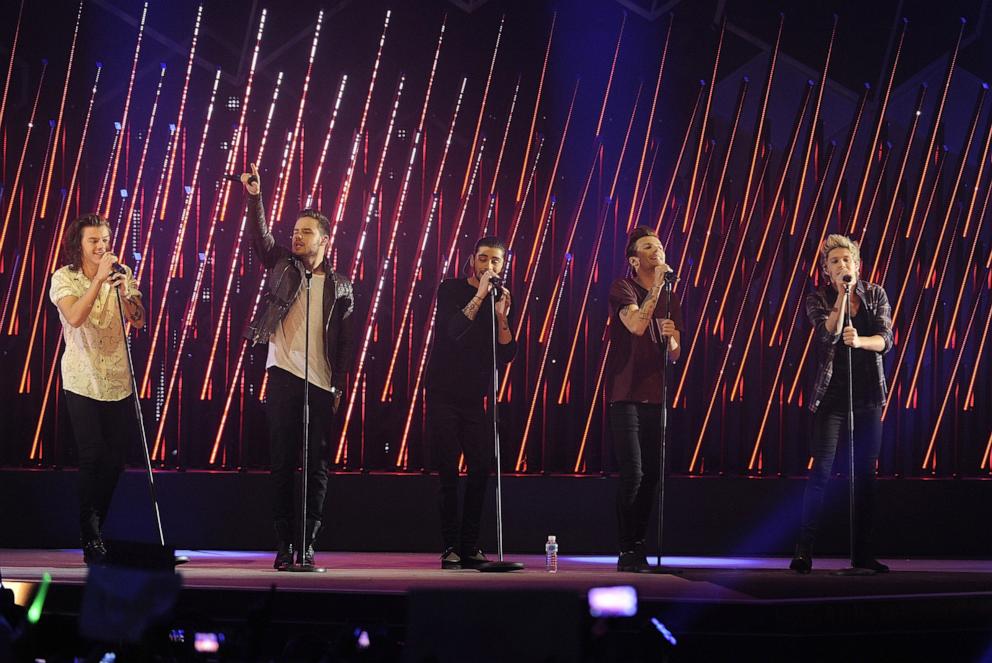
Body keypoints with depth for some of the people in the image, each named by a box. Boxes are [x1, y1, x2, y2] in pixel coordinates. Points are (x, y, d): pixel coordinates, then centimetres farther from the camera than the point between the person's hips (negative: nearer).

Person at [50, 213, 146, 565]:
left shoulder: (122, 274, 4)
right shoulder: (64, 278, -4)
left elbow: (139, 321, -8)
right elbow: (75, 317, -22)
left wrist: (125, 292, -25)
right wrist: (99, 279, -24)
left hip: (117, 380, 3)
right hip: (82, 381, -3)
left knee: (115, 459, 6)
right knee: (93, 457, -10)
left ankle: (96, 528, 25)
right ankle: (91, 539, -1)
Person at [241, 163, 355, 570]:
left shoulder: (340, 287, 11)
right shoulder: (281, 266, 12)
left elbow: (344, 343, 10)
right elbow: (259, 237, -5)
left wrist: (339, 386, 2)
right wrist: (254, 197, -17)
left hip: (320, 385, 1)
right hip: (283, 376, 0)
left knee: (316, 466, 0)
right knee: (282, 463, -1)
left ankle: (307, 544, 3)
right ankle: (283, 544, 3)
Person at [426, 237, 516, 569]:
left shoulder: (500, 300, 8)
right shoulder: (451, 290, -3)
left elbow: (506, 355, -1)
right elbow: (454, 330, -20)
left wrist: (502, 317, -15)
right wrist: (480, 295, -22)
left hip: (475, 398, 4)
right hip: (443, 395, -4)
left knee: (481, 468, 0)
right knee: (449, 473, -5)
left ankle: (470, 547, 7)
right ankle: (450, 548, -3)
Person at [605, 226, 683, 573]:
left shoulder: (670, 299, 16)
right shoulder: (623, 288, -2)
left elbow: (675, 354, 14)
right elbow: (636, 324, -21)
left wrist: (671, 339, -8)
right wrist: (657, 286, -19)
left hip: (655, 396, 6)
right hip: (625, 395, -6)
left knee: (651, 475, 5)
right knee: (632, 472, -12)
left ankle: (638, 549, 14)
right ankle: (626, 552, -7)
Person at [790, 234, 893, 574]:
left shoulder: (875, 295, 5)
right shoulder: (817, 299, 0)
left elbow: (886, 339, -6)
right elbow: (829, 334, -17)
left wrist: (860, 341, -25)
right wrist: (842, 295, -17)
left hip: (868, 394, 3)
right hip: (831, 394, -3)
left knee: (865, 472, 5)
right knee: (821, 470, -10)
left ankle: (863, 553, 11)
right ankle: (804, 550, -9)